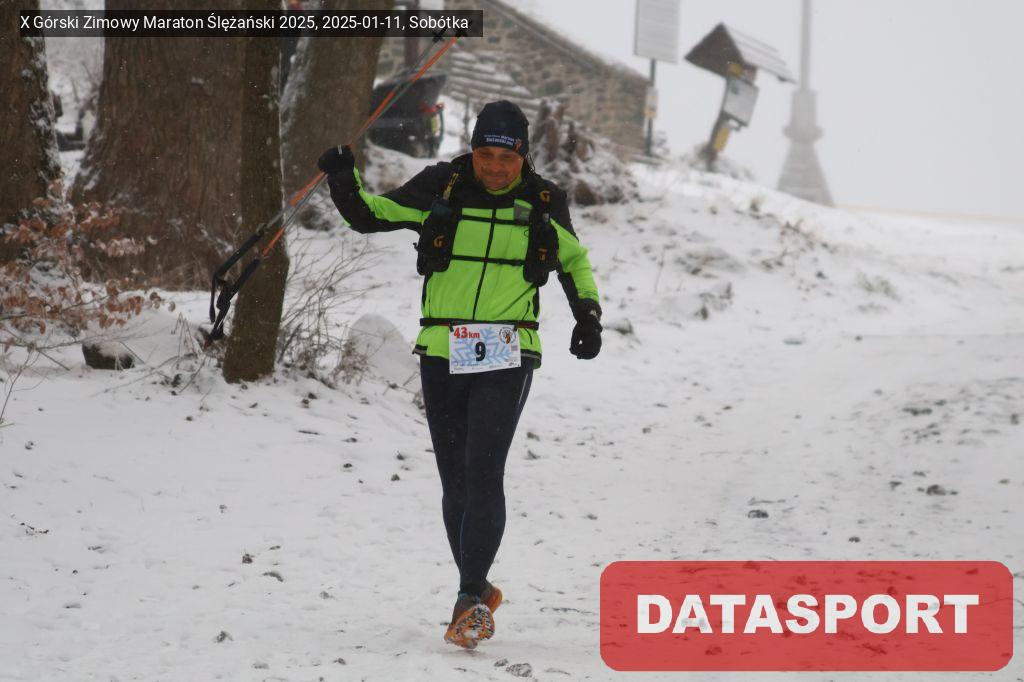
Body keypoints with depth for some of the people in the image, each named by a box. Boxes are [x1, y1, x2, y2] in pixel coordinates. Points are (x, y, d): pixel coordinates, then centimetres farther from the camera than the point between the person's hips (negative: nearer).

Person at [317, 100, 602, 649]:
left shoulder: (543, 203, 3)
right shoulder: (440, 188, 0)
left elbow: (574, 259, 20)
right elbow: (370, 215, 8)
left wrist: (589, 315, 6)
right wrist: (343, 181, -12)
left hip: (506, 357, -2)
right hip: (443, 354, 2)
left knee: (483, 472, -16)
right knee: (456, 481, 7)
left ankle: (470, 597, -18)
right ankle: (479, 593, 22)